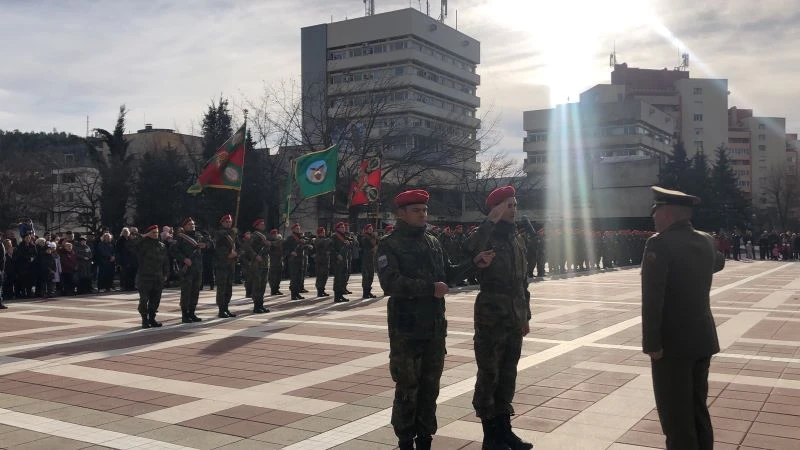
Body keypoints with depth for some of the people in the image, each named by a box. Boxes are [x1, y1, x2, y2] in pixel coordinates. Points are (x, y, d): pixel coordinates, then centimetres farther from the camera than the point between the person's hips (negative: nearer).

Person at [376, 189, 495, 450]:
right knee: (407, 388, 2)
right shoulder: (389, 245, -7)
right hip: (406, 330, -6)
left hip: (435, 327, 6)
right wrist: (430, 288, -22)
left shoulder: (433, 242, 13)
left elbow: (447, 274, 16)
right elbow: (391, 282, -21)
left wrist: (473, 263, 2)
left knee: (430, 386, 13)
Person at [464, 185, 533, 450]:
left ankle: (504, 428, 26)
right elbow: (469, 250, -35)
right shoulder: (486, 236, -9)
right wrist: (491, 221, -28)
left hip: (515, 318, 7)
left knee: (508, 375, 14)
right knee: (489, 375, 1)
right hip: (491, 317, -7)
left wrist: (526, 315, 17)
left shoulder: (518, 239, 12)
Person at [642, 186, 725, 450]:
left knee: (676, 414, 0)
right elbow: (718, 263, 32)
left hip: (673, 341, -8)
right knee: (698, 408, 18)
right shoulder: (706, 241, 7)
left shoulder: (660, 244, -17)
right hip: (702, 338, 8)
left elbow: (652, 298, -24)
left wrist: (651, 342, -22)